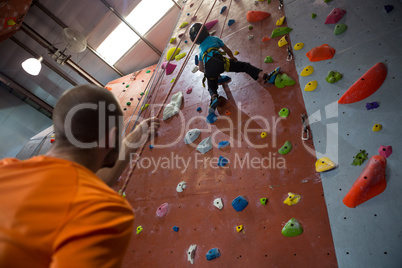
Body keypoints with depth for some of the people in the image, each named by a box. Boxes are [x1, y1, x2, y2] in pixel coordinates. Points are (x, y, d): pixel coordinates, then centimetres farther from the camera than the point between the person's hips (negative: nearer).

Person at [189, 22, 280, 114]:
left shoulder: (200, 49, 35)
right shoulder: (213, 38, 29)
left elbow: (200, 68, 31)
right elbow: (227, 50, 34)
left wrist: (210, 73, 43)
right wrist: (233, 58, 53)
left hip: (208, 69, 3)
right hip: (218, 61, -3)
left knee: (212, 87, 20)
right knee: (244, 66, -1)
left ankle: (214, 98, -15)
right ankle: (266, 77, -18)